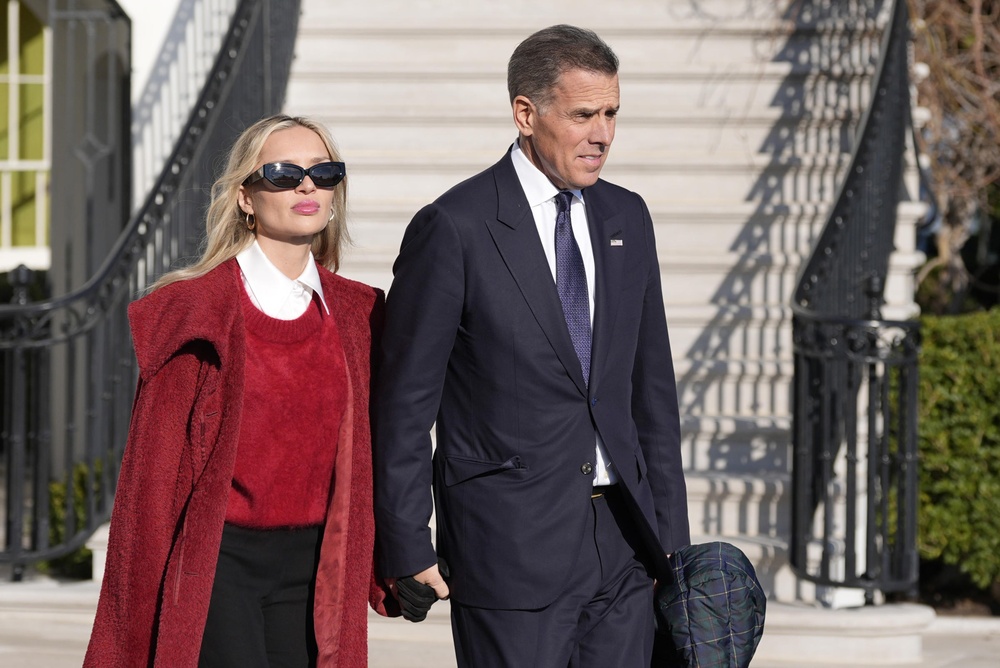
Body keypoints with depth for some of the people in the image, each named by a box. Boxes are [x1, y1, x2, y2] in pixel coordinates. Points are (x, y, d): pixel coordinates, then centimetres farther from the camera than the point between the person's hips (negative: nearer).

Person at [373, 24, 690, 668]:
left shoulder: (626, 218, 11)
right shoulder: (455, 228, -8)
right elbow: (405, 402, -7)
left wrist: (670, 531, 13)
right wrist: (407, 549, -8)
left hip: (623, 542, 6)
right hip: (511, 546, -6)